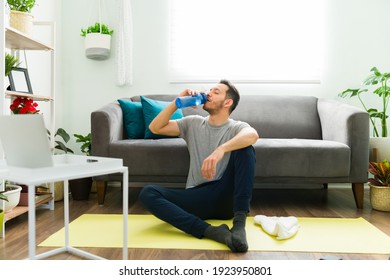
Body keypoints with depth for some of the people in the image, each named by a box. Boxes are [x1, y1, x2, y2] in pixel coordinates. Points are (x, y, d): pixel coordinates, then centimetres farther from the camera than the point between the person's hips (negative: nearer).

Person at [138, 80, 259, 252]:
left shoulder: (236, 127, 4)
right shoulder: (193, 123, 16)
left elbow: (253, 135, -23)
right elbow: (155, 128, 10)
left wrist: (220, 150, -41)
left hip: (225, 197, -2)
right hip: (196, 197, 3)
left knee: (244, 148, -24)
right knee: (147, 193, -21)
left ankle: (239, 224, -31)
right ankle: (211, 231, -35)